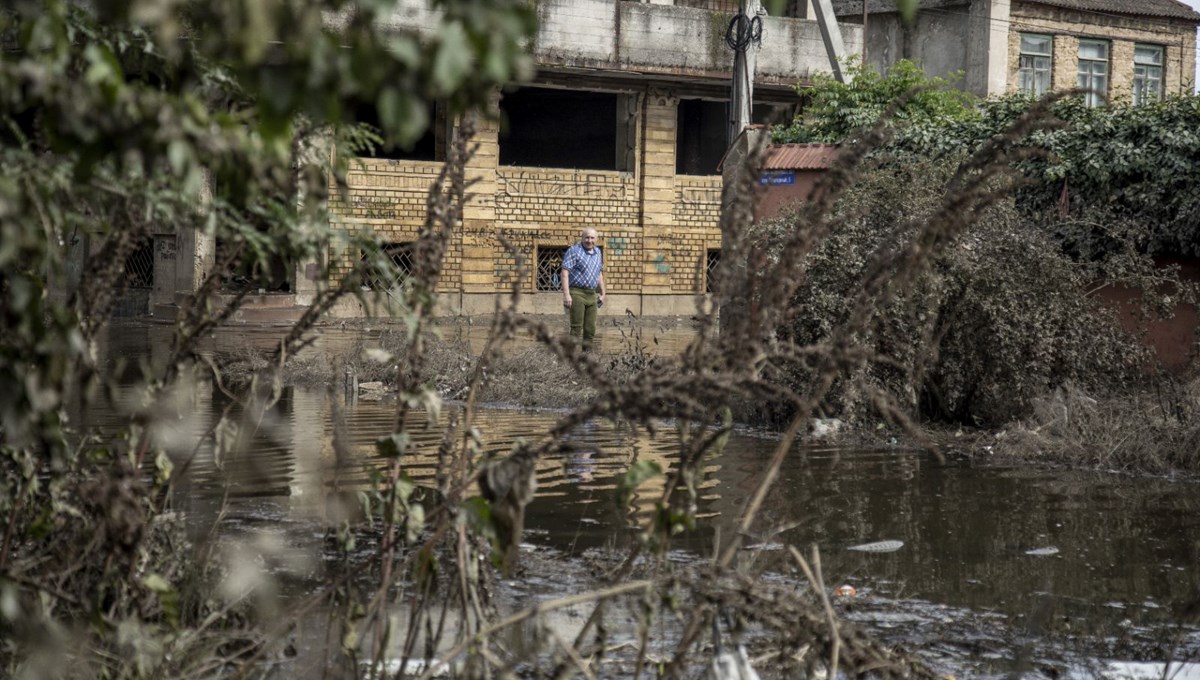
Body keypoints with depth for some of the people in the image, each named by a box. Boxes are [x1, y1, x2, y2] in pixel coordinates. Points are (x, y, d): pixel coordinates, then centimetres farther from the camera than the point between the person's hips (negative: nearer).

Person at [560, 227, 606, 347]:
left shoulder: (597, 252, 14)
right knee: (577, 328, -9)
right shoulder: (574, 251, -7)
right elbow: (564, 273, -13)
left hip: (591, 295, 7)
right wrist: (566, 294, -21)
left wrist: (602, 293, 23)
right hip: (577, 293, -6)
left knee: (590, 329, 5)